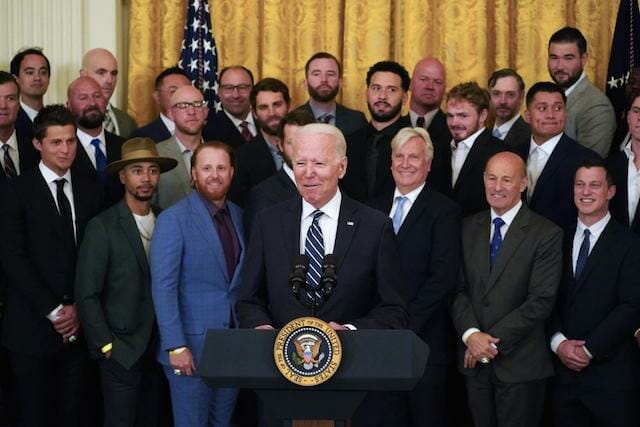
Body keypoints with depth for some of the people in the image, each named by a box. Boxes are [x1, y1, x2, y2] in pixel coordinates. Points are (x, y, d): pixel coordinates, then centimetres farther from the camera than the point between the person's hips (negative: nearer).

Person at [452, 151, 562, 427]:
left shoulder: (546, 234, -7)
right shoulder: (469, 228, 8)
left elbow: (541, 301, -13)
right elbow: (458, 288, 4)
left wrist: (492, 342, -14)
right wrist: (470, 334, -13)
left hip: (520, 363, -4)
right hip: (474, 361, 4)